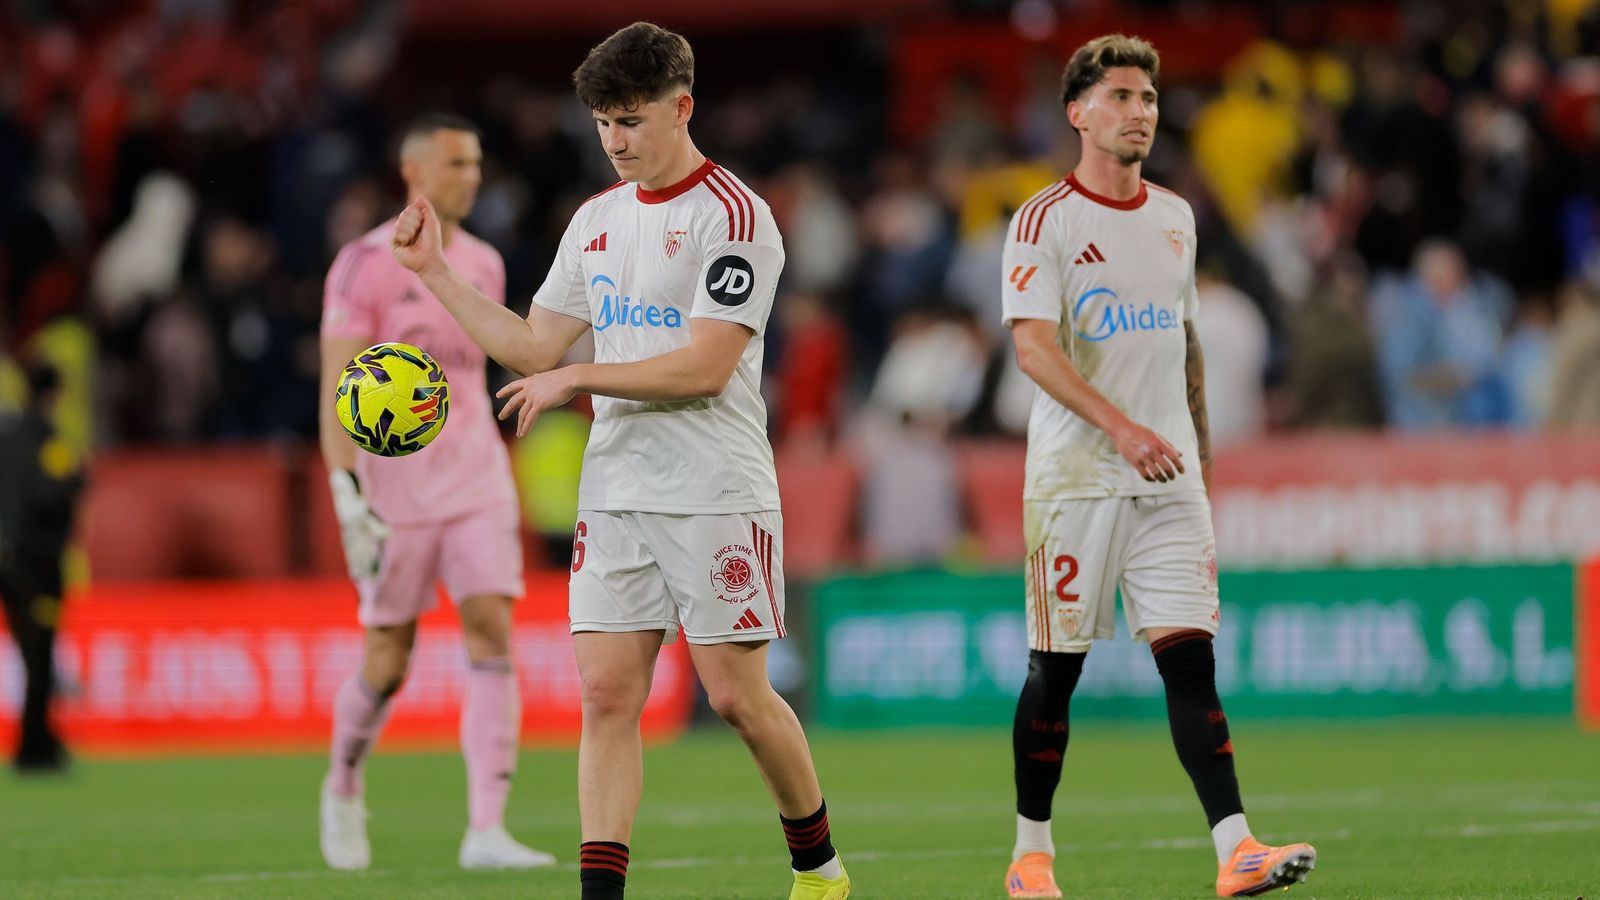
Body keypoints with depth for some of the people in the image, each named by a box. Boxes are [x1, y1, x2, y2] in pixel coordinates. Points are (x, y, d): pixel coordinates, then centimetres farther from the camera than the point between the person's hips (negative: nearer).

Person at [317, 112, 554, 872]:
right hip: (394, 485, -5)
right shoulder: (365, 266, -9)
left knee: (493, 634, -11)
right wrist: (349, 499, -22)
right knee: (388, 661, 3)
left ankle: (486, 831, -15)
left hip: (476, 480, 5)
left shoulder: (484, 266, 10)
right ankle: (344, 786, 33)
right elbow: (338, 391, -13)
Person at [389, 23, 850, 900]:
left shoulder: (734, 216, -9)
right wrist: (436, 272, 8)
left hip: (717, 497, -6)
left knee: (737, 695, -2)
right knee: (607, 693, -3)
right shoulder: (597, 219, 14)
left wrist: (577, 378, -16)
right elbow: (534, 346, 15)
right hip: (615, 491, 6)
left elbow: (704, 367, -17)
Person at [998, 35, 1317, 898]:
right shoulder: (1043, 220, -6)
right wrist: (1120, 426, -27)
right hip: (1074, 473, -4)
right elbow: (1033, 346, -16)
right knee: (1056, 666, 2)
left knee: (1190, 657, -6)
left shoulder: (1174, 218, 13)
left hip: (1167, 478, 4)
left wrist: (1199, 446, 21)